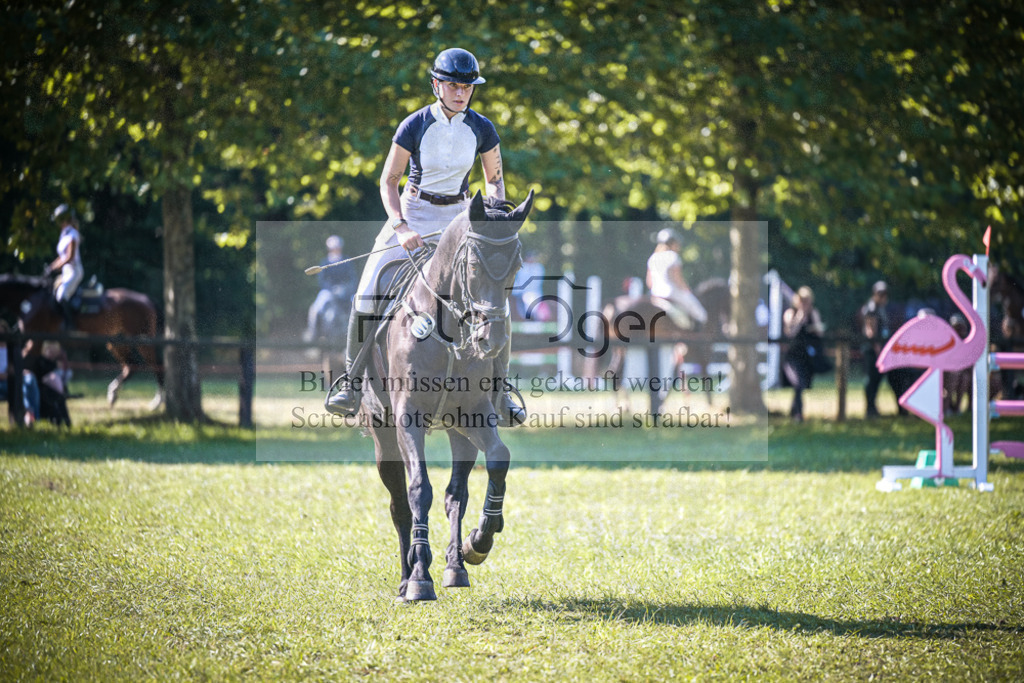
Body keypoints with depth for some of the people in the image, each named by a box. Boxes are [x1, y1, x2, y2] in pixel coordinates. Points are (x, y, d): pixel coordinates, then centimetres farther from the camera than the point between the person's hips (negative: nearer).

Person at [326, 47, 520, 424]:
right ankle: (352, 383, 1)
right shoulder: (414, 126, -14)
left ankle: (499, 393, 3)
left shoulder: (482, 129, -7)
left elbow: (494, 180, 6)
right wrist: (401, 229, -21)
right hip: (412, 213, -1)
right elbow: (388, 181, -8)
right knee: (368, 296, -13)